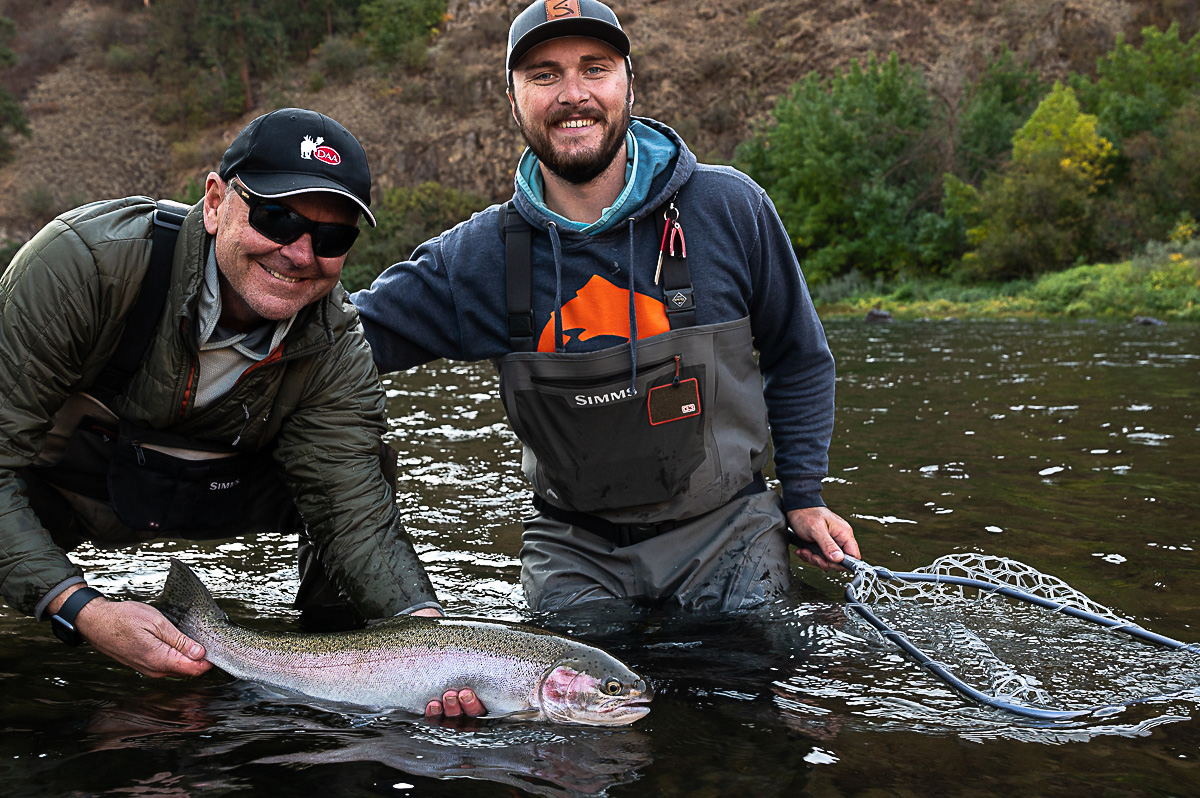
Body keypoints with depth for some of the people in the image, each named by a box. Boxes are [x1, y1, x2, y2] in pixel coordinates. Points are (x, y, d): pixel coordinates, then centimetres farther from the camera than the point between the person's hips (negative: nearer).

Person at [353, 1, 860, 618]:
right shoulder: (477, 257, -8)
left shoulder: (731, 209, -8)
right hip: (576, 548, 1)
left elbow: (799, 360, 4)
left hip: (727, 529, 0)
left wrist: (803, 497, 3)